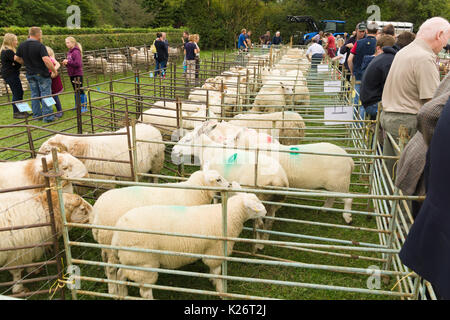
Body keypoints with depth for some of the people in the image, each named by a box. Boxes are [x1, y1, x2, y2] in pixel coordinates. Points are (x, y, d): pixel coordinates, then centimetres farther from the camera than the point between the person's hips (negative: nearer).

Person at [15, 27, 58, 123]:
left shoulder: (22, 45, 4)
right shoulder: (39, 45, -17)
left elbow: (16, 58, 12)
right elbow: (46, 60, -27)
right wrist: (54, 71, -19)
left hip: (30, 74, 6)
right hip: (42, 74, -6)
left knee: (35, 94, 15)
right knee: (45, 94, -1)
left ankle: (36, 115, 21)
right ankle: (47, 116, -2)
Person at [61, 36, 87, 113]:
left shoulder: (76, 52, -15)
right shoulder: (70, 52, 12)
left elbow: (78, 64, -23)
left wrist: (68, 62, -19)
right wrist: (66, 63, 2)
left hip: (77, 75, -9)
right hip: (72, 74, 9)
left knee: (80, 91, -4)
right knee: (76, 90, 16)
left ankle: (84, 107, 2)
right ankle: (77, 105, 26)